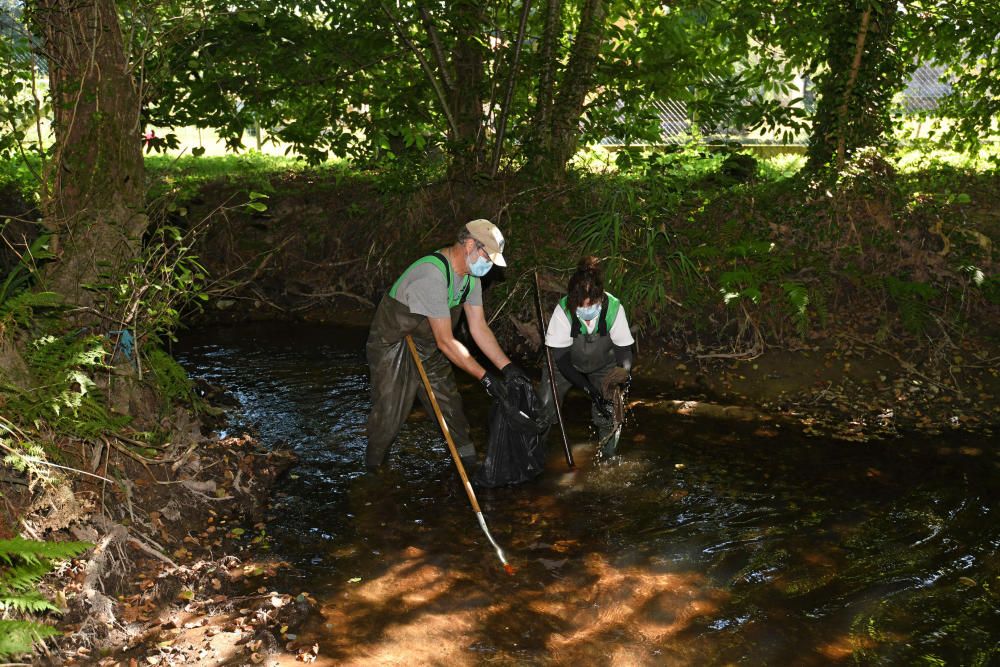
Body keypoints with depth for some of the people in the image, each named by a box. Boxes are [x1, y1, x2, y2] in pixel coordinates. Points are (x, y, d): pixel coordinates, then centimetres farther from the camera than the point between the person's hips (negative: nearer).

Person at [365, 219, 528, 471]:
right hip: (392, 346, -8)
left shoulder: (470, 275, -5)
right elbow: (445, 341, -32)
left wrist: (507, 367, -11)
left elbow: (479, 328, -2)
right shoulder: (432, 274, -34)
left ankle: (470, 462, 22)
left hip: (427, 347, 8)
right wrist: (484, 376, -28)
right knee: (389, 415, -4)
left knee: (451, 409, 9)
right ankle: (372, 472, 18)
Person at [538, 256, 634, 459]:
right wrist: (588, 388, -37)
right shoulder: (563, 310, -34)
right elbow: (560, 358, -28)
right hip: (567, 365, -1)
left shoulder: (614, 308, -31)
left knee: (607, 412, -13)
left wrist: (625, 371, -40)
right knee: (545, 408, -12)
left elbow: (624, 348, -18)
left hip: (603, 365, 1)